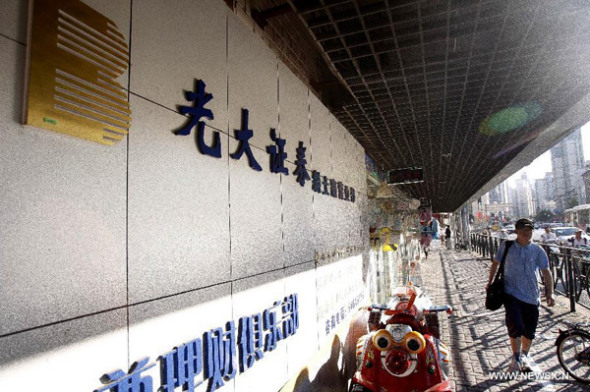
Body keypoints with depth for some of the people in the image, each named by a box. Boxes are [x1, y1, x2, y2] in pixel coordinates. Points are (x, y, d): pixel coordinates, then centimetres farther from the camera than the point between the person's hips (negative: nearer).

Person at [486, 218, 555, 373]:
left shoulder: (537, 250, -1)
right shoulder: (507, 246, -2)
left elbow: (546, 271, 3)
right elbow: (496, 263, 10)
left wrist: (549, 293, -4)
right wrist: (490, 282, 13)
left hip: (531, 295, 2)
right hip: (511, 293, -2)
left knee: (530, 329, 11)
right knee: (515, 325, -12)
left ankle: (525, 355, 37)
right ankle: (516, 358, 9)